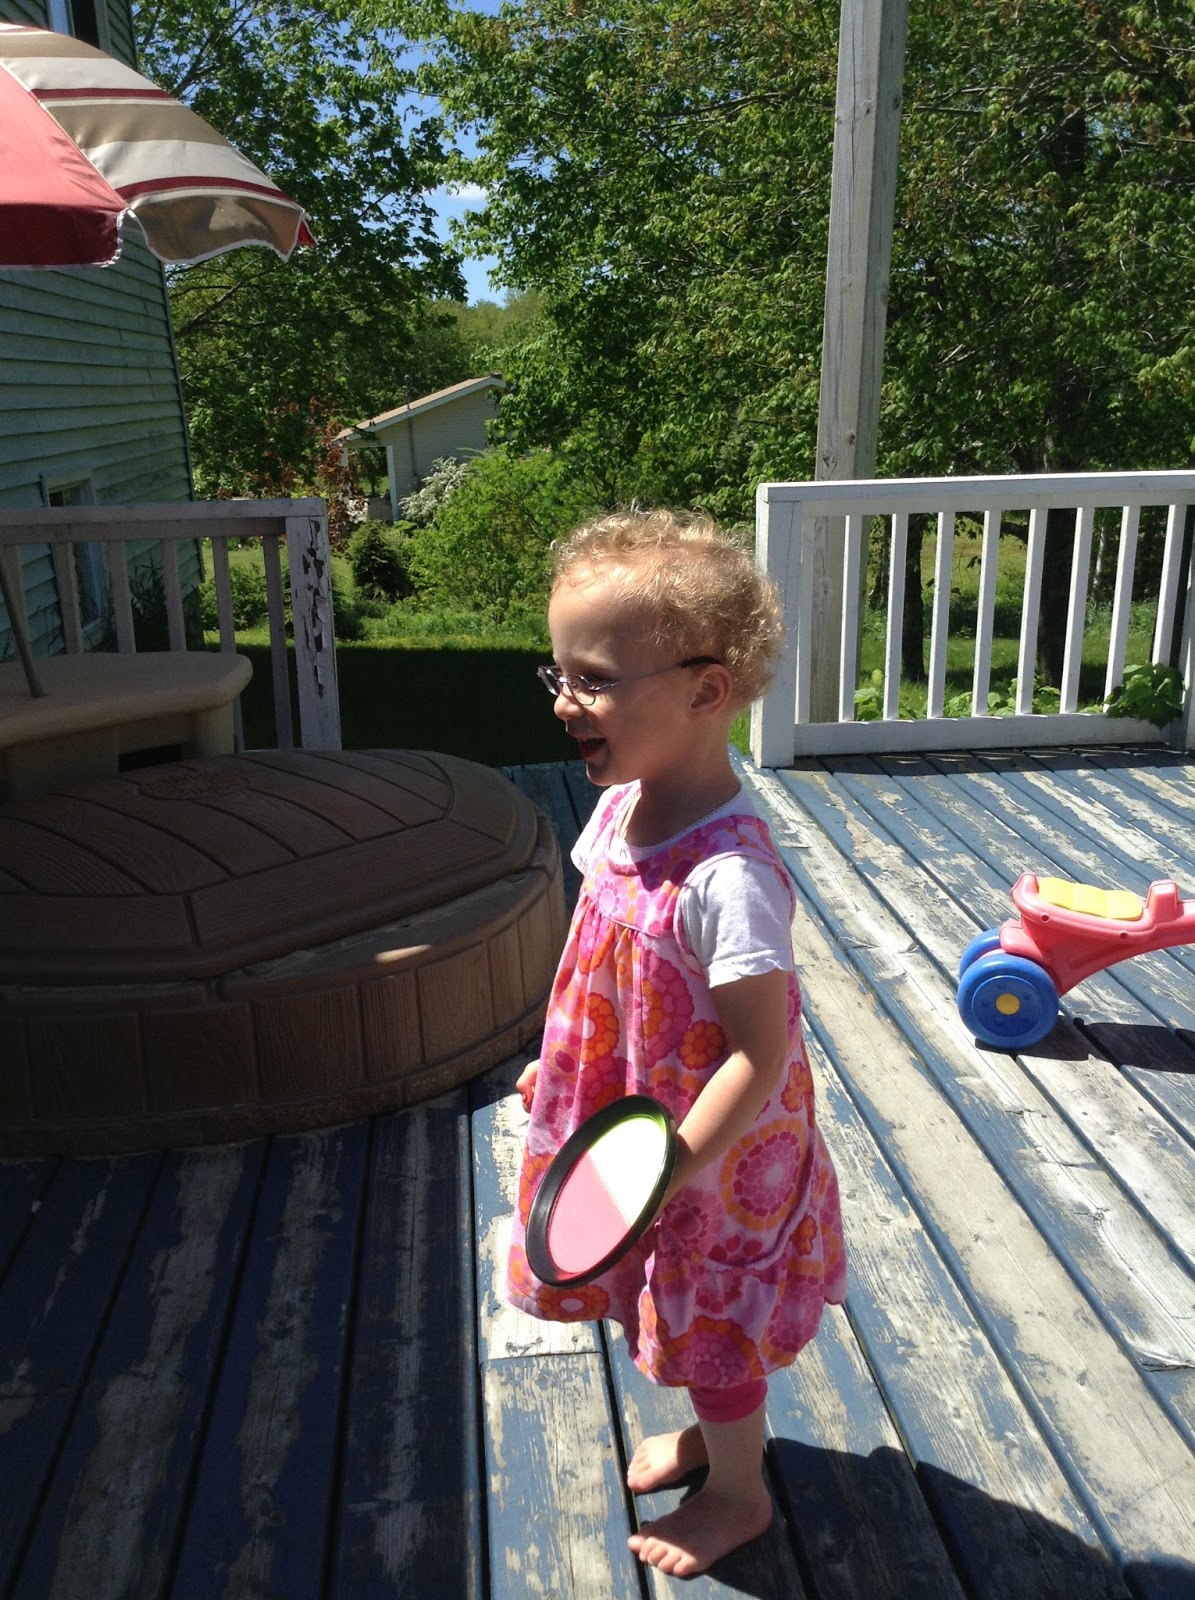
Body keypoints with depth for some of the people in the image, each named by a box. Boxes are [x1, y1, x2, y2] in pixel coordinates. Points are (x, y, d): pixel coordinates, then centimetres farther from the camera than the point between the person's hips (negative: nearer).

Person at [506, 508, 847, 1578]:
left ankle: (739, 1493, 46)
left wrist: (667, 1174, -26)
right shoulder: (623, 808, -9)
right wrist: (560, 1066, 14)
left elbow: (760, 1058, -30)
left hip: (711, 1154, -7)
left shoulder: (726, 877, -36)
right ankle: (718, 1431, 57)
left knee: (710, 1321, 18)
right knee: (696, 1314, 29)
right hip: (638, 1118, 7)